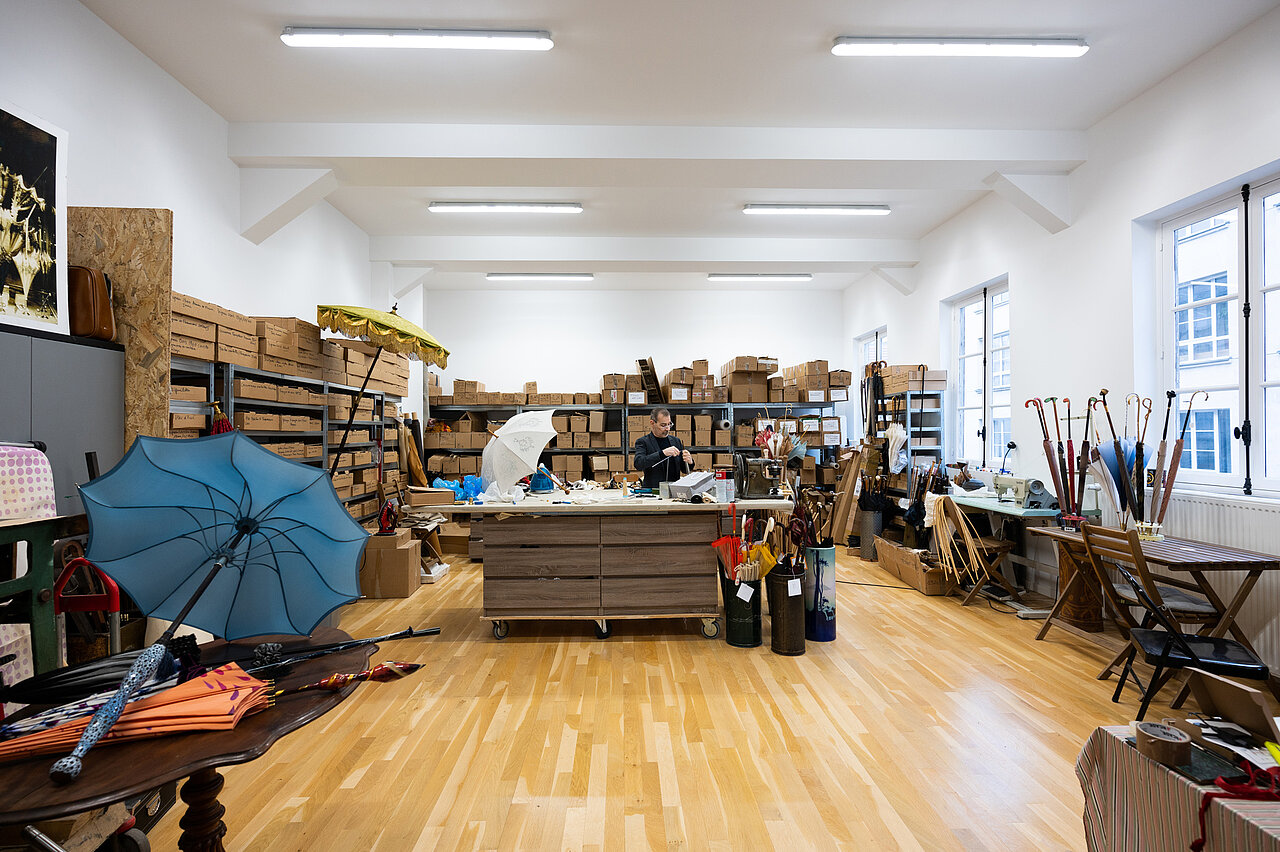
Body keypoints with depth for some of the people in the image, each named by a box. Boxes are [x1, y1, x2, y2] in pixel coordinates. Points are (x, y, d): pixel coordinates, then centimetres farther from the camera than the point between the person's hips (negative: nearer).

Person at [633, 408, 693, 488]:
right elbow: (638, 464, -17)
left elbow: (684, 470, 19)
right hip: (653, 490, -5)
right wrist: (662, 453, -24)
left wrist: (689, 462, -4)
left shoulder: (676, 441, 15)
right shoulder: (642, 442, 1)